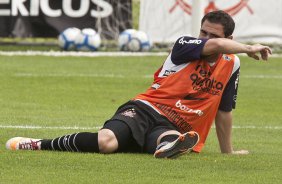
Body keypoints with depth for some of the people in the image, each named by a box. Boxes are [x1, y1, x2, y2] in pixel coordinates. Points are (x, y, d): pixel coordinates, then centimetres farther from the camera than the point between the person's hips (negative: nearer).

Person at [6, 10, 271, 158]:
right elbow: (215, 46, -21)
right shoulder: (185, 45, 1)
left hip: (171, 126, 2)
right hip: (145, 110, -2)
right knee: (106, 141, -34)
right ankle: (39, 144, -20)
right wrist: (249, 49, -12)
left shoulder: (231, 65, 14)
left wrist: (227, 151, 29)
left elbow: (224, 111, 24)